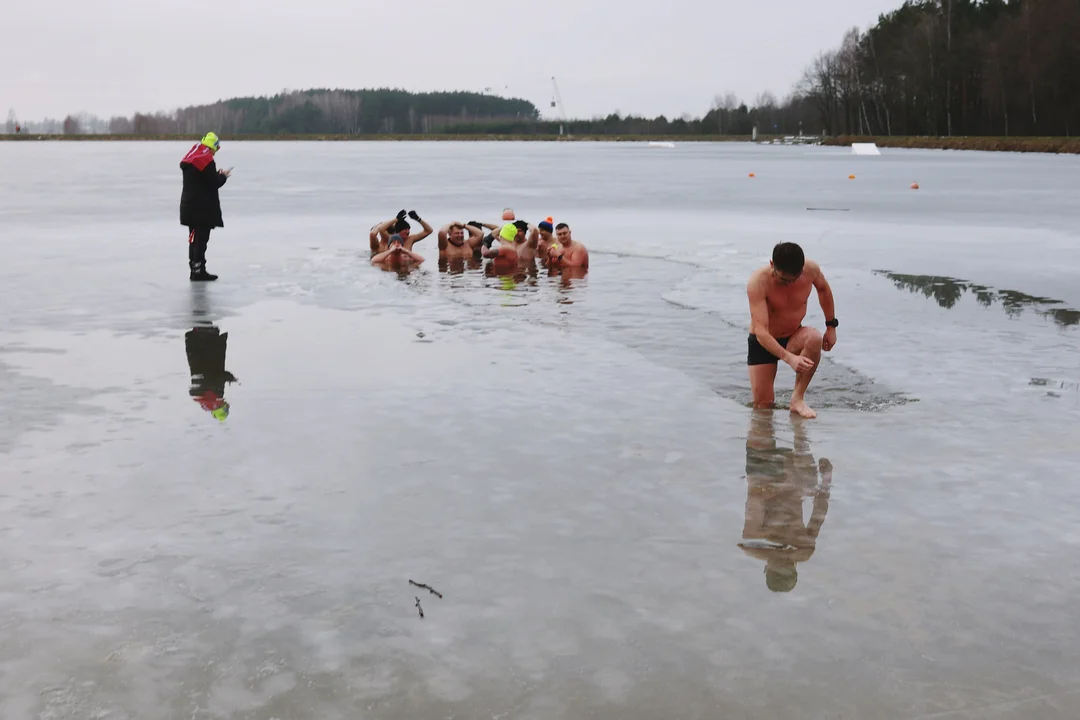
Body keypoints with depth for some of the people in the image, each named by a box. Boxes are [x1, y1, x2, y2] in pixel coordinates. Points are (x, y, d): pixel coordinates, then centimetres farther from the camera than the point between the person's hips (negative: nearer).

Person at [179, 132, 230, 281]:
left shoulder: (190, 159, 14)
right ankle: (198, 270, -5)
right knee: (201, 238, -5)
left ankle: (195, 269, 20)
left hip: (189, 206, 9)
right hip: (203, 207, -9)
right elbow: (214, 183, -18)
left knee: (195, 237, 15)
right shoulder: (207, 160, -16)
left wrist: (217, 175, 13)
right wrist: (223, 176, 1)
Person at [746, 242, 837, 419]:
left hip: (793, 338, 3)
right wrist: (789, 358, -47)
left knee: (814, 339, -33)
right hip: (762, 344, -3)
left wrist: (831, 326, 9)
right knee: (762, 404, -7)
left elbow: (823, 289, 9)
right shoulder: (758, 282, -30)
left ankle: (798, 399, -22)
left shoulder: (811, 269, -18)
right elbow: (761, 332, -35)